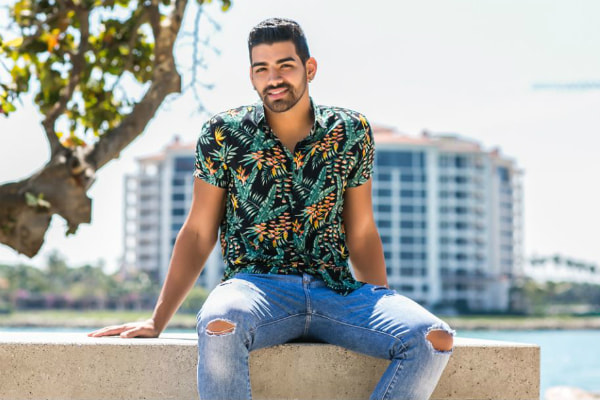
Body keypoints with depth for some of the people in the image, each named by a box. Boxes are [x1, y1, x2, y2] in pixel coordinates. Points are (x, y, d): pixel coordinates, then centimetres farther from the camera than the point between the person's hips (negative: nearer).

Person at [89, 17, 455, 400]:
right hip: (256, 284, -2)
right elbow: (198, 233, 7)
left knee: (435, 339, -23)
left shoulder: (351, 132, 8)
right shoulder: (224, 134, 3)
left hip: (338, 289, 2)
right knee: (219, 327, -39)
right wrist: (157, 321, 3)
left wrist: (387, 309, 6)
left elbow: (361, 233, 14)